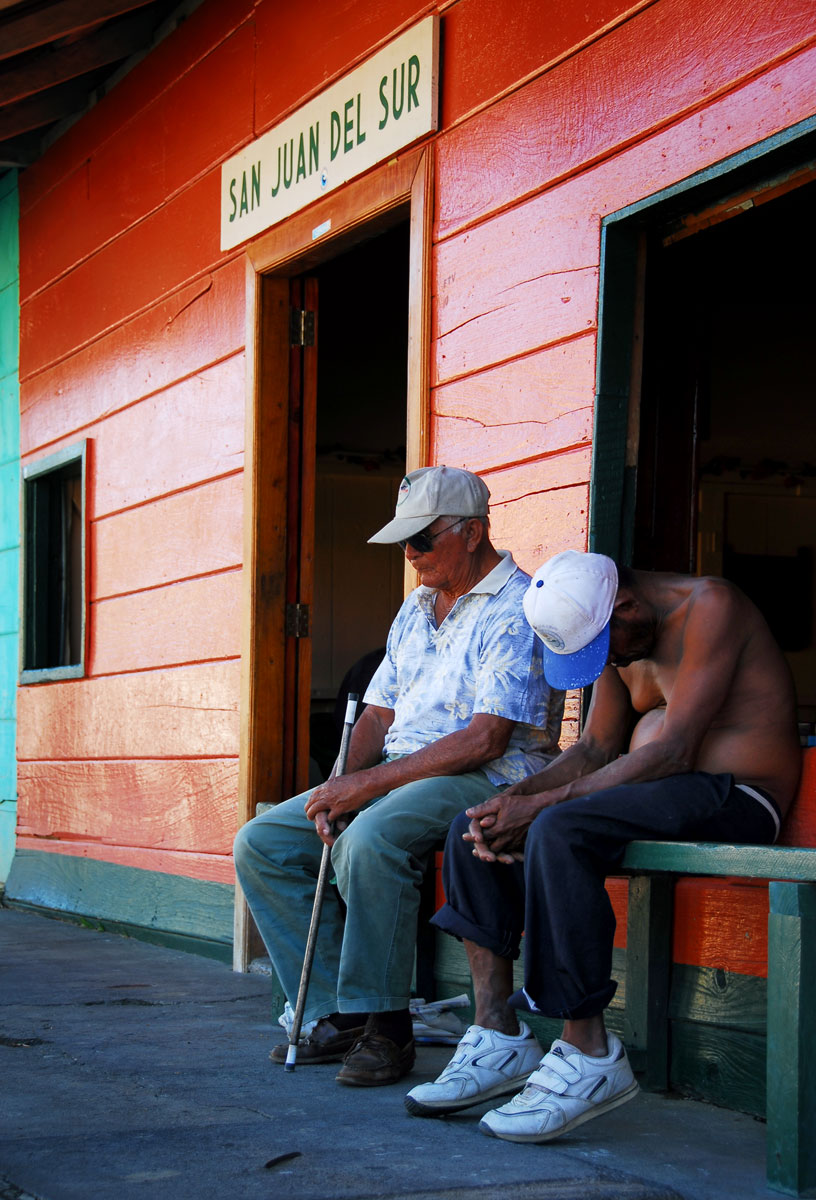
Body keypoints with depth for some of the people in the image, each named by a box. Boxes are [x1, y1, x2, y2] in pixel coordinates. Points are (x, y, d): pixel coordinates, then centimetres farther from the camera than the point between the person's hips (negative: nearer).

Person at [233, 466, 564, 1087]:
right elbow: (378, 714, 16)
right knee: (261, 844, -4)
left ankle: (385, 1028, -23)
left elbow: (484, 740, -20)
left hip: (488, 781, -9)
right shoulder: (416, 610, 18)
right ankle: (337, 1014, -3)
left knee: (370, 839, -38)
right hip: (395, 776, 9)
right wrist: (340, 788, -5)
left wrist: (369, 784, -20)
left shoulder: (519, 611, -11)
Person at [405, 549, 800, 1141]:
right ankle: (500, 1039, -6)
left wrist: (544, 804, -23)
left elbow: (670, 751, -22)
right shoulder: (618, 639, 12)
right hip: (653, 793, 9)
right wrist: (518, 798, -8)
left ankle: (590, 1057, -27)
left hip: (733, 798, -9)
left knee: (558, 832, -32)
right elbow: (595, 749, 12)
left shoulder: (710, 606, -16)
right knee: (473, 831, -1)